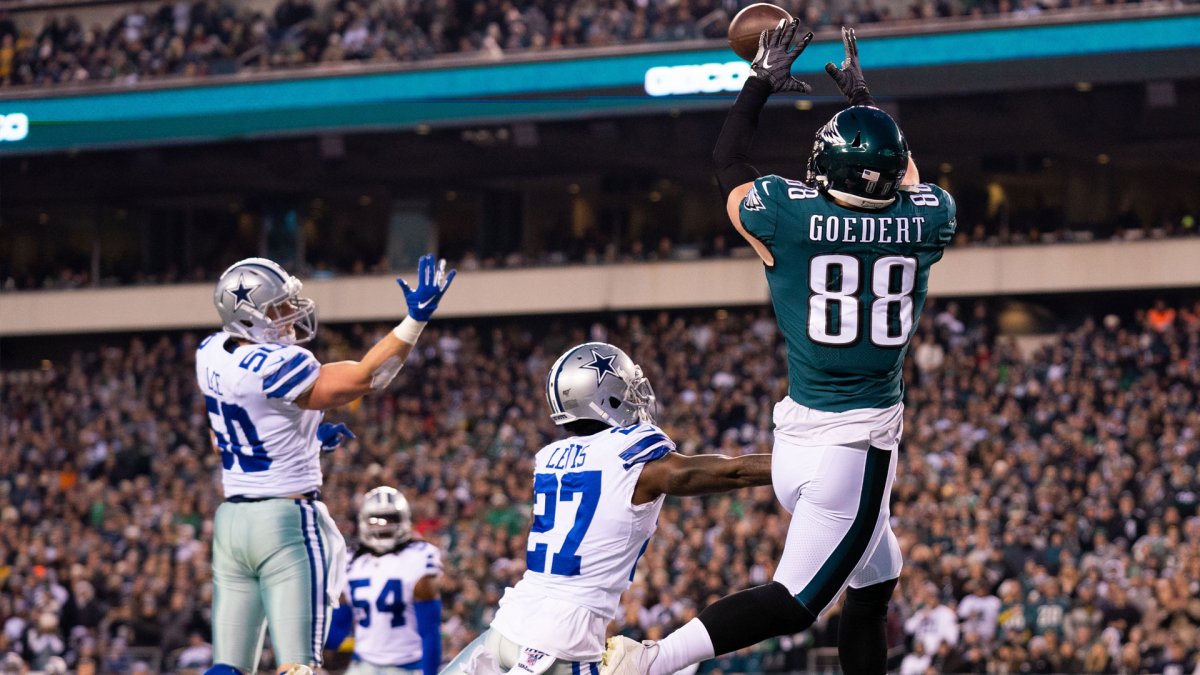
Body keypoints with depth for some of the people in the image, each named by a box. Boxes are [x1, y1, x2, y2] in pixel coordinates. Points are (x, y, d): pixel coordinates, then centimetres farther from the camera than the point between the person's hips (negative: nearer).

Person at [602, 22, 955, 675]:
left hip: (794, 438, 4)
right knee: (794, 602, -4)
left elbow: (728, 160, 15)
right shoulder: (924, 222, -5)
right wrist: (862, 96, 32)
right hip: (857, 443, -4)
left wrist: (762, 80, 26)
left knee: (875, 582, 21)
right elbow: (905, 172, 19)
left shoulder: (785, 216, -6)